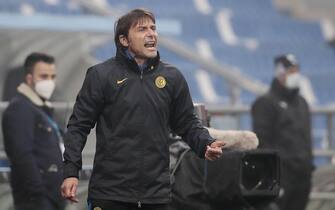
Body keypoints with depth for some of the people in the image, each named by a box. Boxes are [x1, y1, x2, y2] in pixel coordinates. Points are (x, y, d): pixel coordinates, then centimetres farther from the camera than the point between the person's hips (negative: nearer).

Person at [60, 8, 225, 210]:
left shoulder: (172, 77, 9)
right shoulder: (101, 75, 0)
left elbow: (187, 123, 15)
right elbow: (79, 125, 0)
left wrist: (206, 144, -5)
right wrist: (71, 172, -9)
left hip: (156, 194, 3)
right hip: (109, 192, -3)